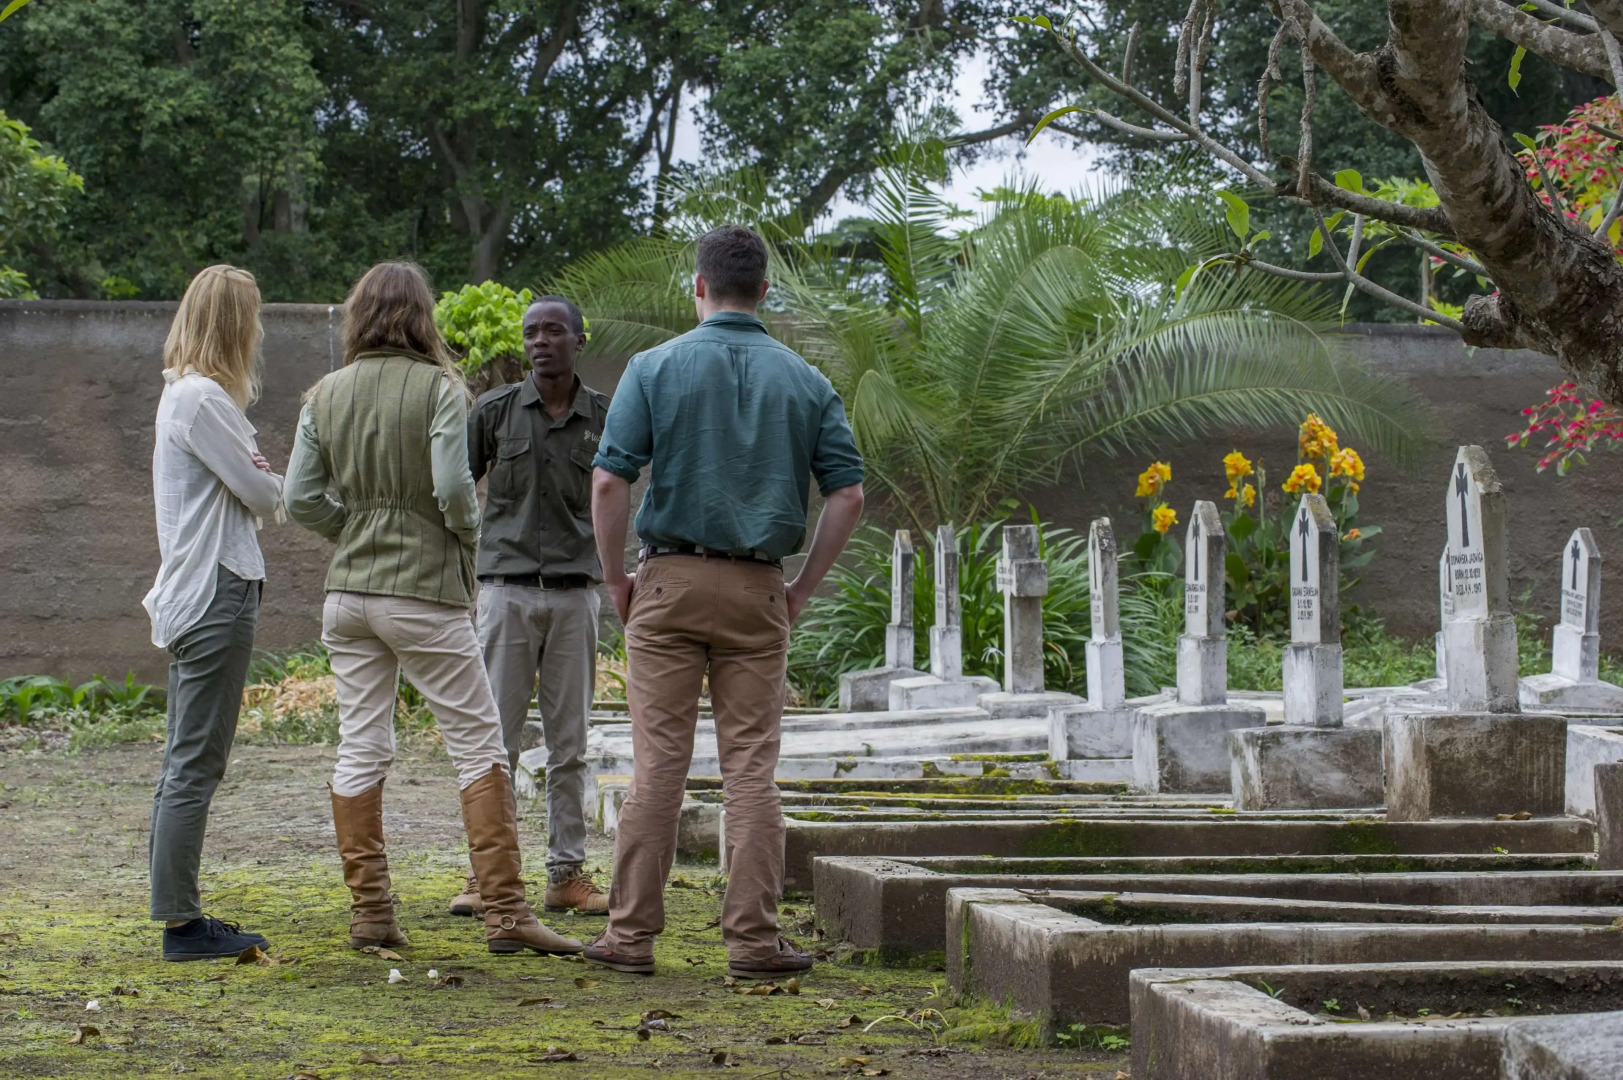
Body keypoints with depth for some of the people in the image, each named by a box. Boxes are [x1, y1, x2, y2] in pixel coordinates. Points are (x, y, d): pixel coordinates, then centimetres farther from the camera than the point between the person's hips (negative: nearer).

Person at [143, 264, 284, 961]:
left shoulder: (183, 393, 17)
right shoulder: (203, 397, -14)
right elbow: (261, 493, -10)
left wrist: (252, 474, -5)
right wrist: (268, 480, 10)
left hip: (188, 598, 10)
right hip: (216, 595, -10)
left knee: (184, 762, 12)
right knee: (196, 765, -8)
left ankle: (178, 914, 17)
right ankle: (182, 922, -5)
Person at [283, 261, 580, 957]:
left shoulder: (325, 395, 6)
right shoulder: (439, 389, -8)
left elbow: (301, 498, 3)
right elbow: (452, 487, -18)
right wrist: (469, 534, 2)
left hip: (347, 592, 5)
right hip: (424, 592, -5)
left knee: (359, 751, 8)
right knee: (479, 744, 1)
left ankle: (369, 912, 9)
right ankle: (504, 912, -3)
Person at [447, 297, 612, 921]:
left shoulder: (603, 418, 5)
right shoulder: (495, 411, 3)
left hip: (574, 593, 1)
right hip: (507, 587, -1)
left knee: (569, 742, 4)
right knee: (496, 736, -2)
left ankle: (568, 874, 9)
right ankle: (486, 874, 3)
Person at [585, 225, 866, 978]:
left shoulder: (657, 367, -2)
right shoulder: (803, 381, 5)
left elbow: (609, 481, -9)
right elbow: (847, 493, 0)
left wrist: (616, 578, 2)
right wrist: (805, 587, 8)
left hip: (671, 579, -1)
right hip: (758, 590, 1)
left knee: (658, 761, 1)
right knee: (750, 766, 3)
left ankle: (631, 934, 3)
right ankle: (753, 939, 3)